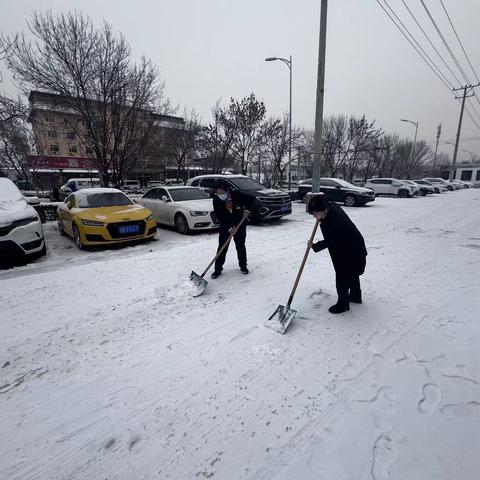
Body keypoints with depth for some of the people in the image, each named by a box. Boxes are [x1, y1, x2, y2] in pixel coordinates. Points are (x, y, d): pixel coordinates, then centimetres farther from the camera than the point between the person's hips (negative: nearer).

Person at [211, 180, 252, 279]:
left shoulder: (237, 195, -20)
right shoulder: (216, 200, -18)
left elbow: (249, 200, 0)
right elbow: (219, 217, -17)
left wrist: (246, 210, -15)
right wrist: (229, 228, -23)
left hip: (239, 224, 0)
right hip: (225, 226, 0)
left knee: (240, 246, 7)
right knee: (222, 247, -2)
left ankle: (243, 266, 25)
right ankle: (218, 269, 6)